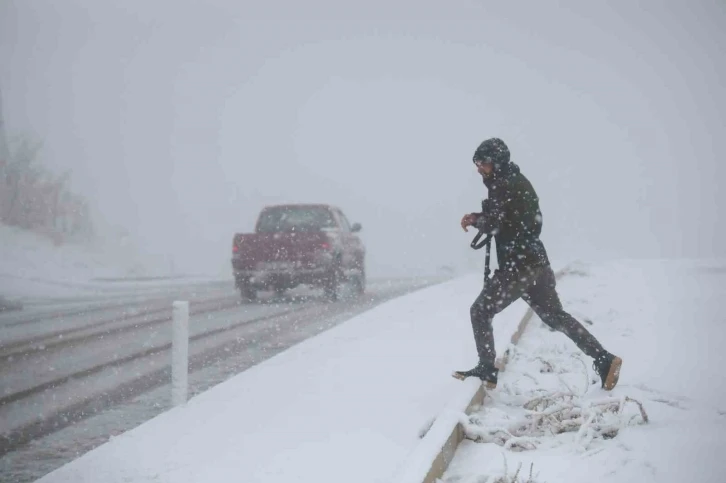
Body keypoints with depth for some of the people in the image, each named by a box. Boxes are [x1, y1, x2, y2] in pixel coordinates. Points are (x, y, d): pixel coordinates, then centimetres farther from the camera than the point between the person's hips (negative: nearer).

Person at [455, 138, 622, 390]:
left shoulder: (504, 185, -14)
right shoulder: (518, 182, 18)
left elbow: (492, 224, -18)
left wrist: (474, 219, 3)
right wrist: (477, 219, 8)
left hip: (517, 265, -10)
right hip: (537, 262, 10)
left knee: (480, 311, 4)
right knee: (556, 315, 14)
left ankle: (486, 370, 6)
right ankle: (603, 359, 6)